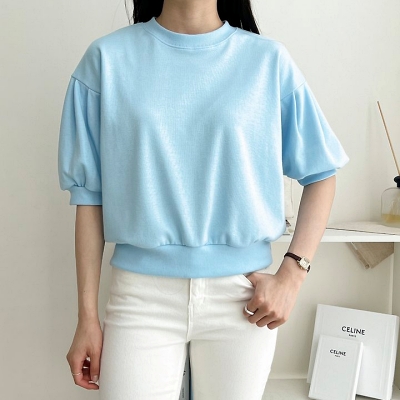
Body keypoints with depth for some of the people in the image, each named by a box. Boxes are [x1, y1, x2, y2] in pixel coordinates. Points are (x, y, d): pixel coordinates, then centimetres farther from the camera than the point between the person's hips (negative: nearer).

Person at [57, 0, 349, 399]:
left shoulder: (268, 60, 1)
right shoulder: (108, 58, 1)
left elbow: (321, 173, 6)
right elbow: (89, 195, 1)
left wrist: (291, 276, -5)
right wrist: (87, 316, 1)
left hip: (243, 293, 1)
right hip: (142, 295, 0)